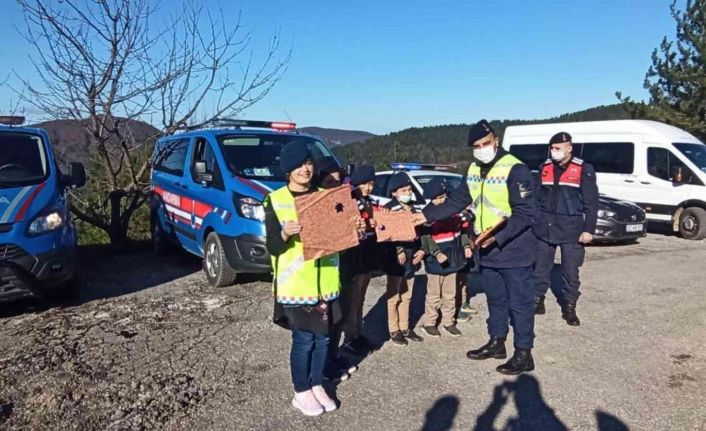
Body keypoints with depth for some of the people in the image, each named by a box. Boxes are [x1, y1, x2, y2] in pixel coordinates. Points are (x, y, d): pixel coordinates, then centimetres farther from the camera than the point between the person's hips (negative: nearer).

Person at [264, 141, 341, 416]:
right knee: (304, 340, 3)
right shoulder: (275, 201, -6)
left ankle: (317, 386, 32)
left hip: (326, 281, 4)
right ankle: (301, 393, 23)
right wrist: (285, 234, -30)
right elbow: (273, 247, -10)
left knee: (323, 337, 13)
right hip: (296, 285, -4)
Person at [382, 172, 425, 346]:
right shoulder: (389, 209, -10)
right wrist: (399, 252, -22)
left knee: (406, 297, 15)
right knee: (394, 297, 3)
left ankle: (405, 328, 26)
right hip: (395, 260, -7)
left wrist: (422, 250, 1)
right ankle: (394, 331, 12)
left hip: (411, 258, 7)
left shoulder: (413, 209, 13)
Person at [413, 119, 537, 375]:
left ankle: (524, 354, 14)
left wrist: (498, 236, -29)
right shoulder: (474, 170, 7)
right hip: (487, 251, 7)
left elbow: (525, 213, -21)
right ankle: (496, 342, 34)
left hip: (514, 251, -7)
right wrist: (428, 215, 14)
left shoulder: (515, 169, -17)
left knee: (519, 302, 2)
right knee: (495, 299, 19)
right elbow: (457, 201, 18)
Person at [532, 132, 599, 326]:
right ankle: (537, 301, 23)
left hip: (571, 229, -3)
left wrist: (589, 229, -9)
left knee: (570, 271, 5)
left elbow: (591, 202, -5)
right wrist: (532, 222, 10)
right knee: (540, 268, 9)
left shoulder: (584, 169, -5)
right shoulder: (544, 168, 7)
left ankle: (569, 308, 18)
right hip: (544, 228, 3)